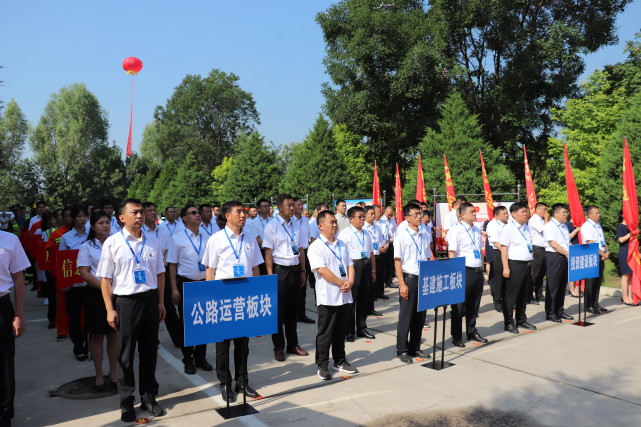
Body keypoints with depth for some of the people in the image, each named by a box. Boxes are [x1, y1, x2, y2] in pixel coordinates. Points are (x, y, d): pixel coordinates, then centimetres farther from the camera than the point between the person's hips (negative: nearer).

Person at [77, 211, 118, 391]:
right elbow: (84, 272, -8)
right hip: (96, 294, -2)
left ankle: (113, 372, 21)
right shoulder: (86, 246, 0)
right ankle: (99, 374, 18)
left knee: (113, 334, 8)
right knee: (97, 335, 6)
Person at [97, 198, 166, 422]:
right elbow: (105, 278, -5)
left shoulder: (152, 241, 5)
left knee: (149, 351, 14)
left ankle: (149, 397, 29)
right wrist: (110, 309, -8)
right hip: (125, 301, -3)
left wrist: (161, 302, 7)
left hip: (150, 300, 3)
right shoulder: (112, 242, -5)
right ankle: (126, 402, 24)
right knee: (125, 354, 9)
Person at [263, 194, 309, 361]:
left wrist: (302, 271, 9)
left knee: (293, 308, 16)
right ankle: (278, 347, 20)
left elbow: (301, 250, 11)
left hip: (295, 269, 5)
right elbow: (268, 252, -11)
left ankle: (293, 344, 30)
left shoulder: (296, 225, 7)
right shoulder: (272, 226, -9)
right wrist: (270, 275, -14)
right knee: (279, 309, 6)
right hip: (280, 270, -5)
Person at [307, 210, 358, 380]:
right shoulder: (316, 247, -9)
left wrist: (350, 281, -8)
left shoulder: (342, 245, 14)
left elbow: (350, 265, 11)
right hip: (327, 297, -6)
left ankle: (340, 361, 29)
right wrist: (342, 283, -15)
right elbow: (322, 270, -17)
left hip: (345, 296, 6)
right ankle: (322, 365, 15)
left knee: (341, 331, 15)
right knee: (325, 333, 3)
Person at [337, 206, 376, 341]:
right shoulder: (345, 234, -6)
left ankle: (362, 328, 27)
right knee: (350, 299, -1)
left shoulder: (366, 234, 16)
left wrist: (373, 271, 17)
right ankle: (348, 331, 10)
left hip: (366, 266, 7)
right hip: (353, 266, -7)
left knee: (364, 298, 14)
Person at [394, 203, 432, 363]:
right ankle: (402, 350, 15)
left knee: (420, 316, 13)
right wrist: (402, 284, -14)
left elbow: (428, 259, 14)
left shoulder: (425, 236, 8)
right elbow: (397, 261, -9)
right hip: (409, 278, -5)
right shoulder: (402, 237, -8)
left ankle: (415, 348, 27)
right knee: (406, 317, 2)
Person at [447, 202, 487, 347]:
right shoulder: (456, 230, -8)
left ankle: (472, 332, 32)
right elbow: (452, 253, -13)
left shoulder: (477, 230, 15)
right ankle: (456, 336, 12)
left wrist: (482, 268, 15)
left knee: (474, 305, 17)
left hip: (478, 271, 7)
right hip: (464, 271, -7)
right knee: (459, 306, 2)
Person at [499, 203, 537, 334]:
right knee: (510, 295, -1)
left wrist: (531, 264, 16)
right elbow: (504, 249, -13)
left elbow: (530, 246, 20)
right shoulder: (508, 228, -10)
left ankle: (521, 320, 29)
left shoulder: (526, 227, 13)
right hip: (514, 265, -8)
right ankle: (509, 323, 8)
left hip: (527, 265, 8)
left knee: (523, 294, 16)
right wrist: (506, 268, -17)